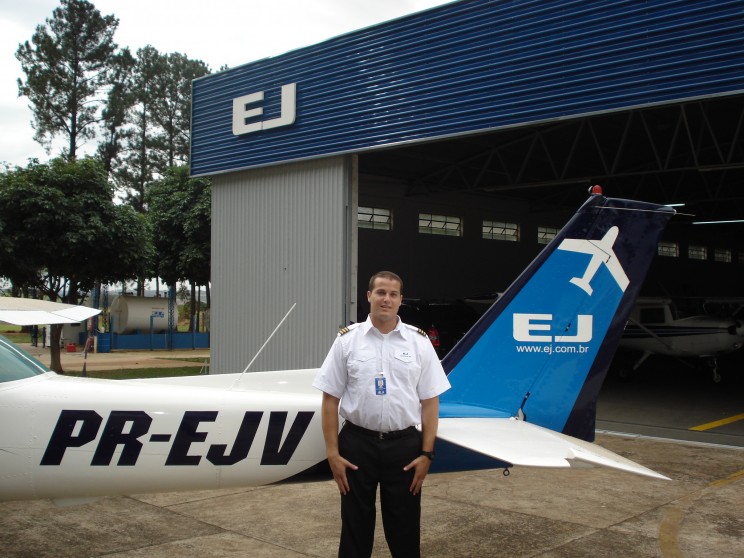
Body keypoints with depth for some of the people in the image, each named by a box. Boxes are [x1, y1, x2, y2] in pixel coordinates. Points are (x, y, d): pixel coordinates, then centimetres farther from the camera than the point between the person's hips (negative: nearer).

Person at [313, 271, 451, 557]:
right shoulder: (347, 340, 0)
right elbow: (330, 399, -1)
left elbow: (430, 401, 1)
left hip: (404, 445, 1)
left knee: (405, 533, 10)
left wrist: (427, 453, -4)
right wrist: (332, 452, -5)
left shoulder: (419, 342, 1)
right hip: (357, 444, 0)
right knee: (355, 530, 10)